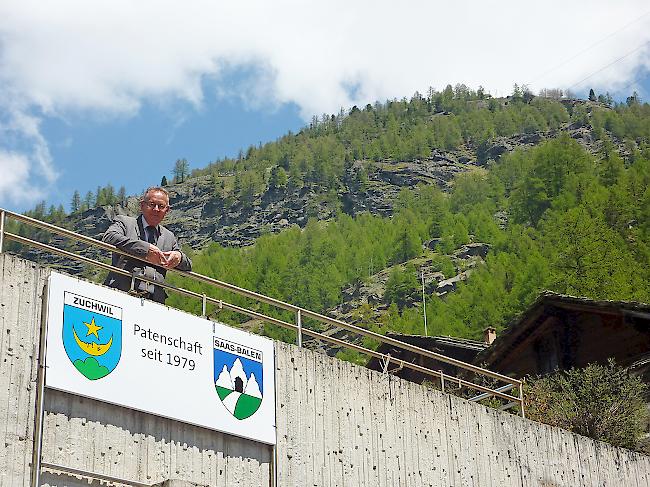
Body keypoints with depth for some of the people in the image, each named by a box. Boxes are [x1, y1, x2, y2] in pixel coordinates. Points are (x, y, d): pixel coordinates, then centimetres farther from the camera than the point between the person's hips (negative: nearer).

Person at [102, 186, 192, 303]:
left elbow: (187, 267, 29)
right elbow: (108, 238, -9)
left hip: (155, 300, 4)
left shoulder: (169, 237, 27)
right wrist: (145, 249, -16)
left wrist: (179, 257, 2)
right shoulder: (124, 222, 13)